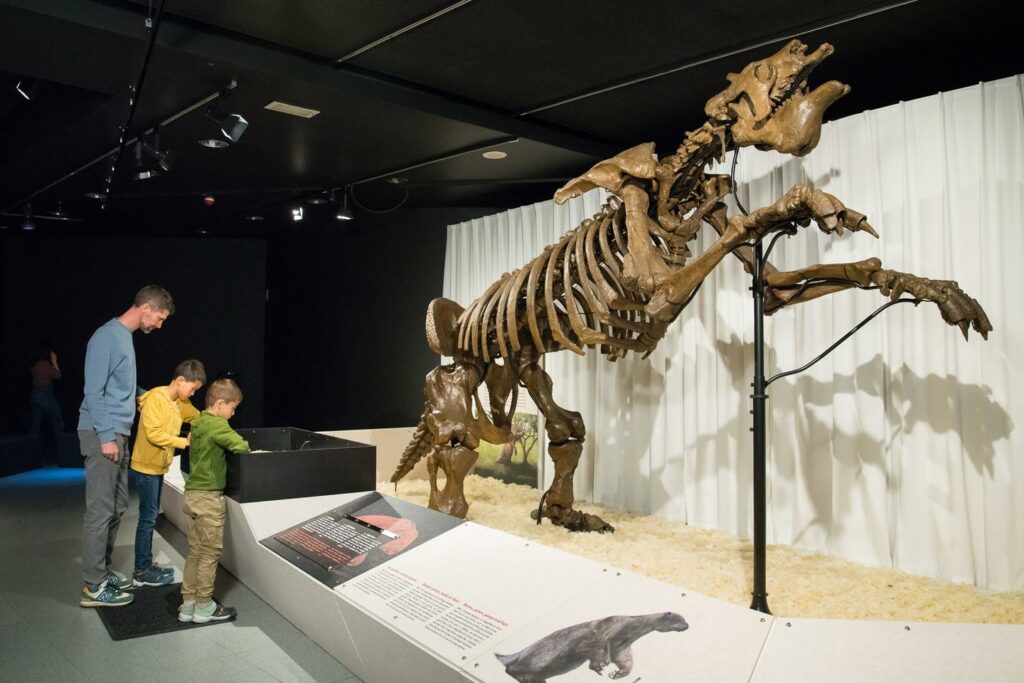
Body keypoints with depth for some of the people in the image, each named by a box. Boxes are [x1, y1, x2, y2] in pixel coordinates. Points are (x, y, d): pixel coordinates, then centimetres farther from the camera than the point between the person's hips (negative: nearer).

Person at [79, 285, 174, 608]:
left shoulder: (125, 337, 14)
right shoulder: (107, 337, -15)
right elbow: (94, 391, -19)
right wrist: (106, 436, -20)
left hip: (117, 434, 10)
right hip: (103, 435, -10)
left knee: (117, 507, 15)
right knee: (101, 511, -5)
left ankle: (101, 571, 26)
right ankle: (93, 587, 2)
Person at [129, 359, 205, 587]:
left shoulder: (181, 403, 6)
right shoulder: (155, 399, -19)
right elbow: (154, 434, -25)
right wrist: (185, 442, -22)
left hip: (158, 466, 9)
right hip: (146, 466, -9)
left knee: (151, 516, 15)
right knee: (148, 518, -3)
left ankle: (146, 564, 25)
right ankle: (141, 572, 6)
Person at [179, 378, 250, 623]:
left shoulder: (198, 423, 10)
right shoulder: (217, 425, -16)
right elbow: (240, 446, -28)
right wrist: (246, 450, -7)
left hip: (193, 492, 8)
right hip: (208, 496, -8)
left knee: (194, 552, 14)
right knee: (210, 553, 3)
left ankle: (188, 605, 20)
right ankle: (204, 607, 11)